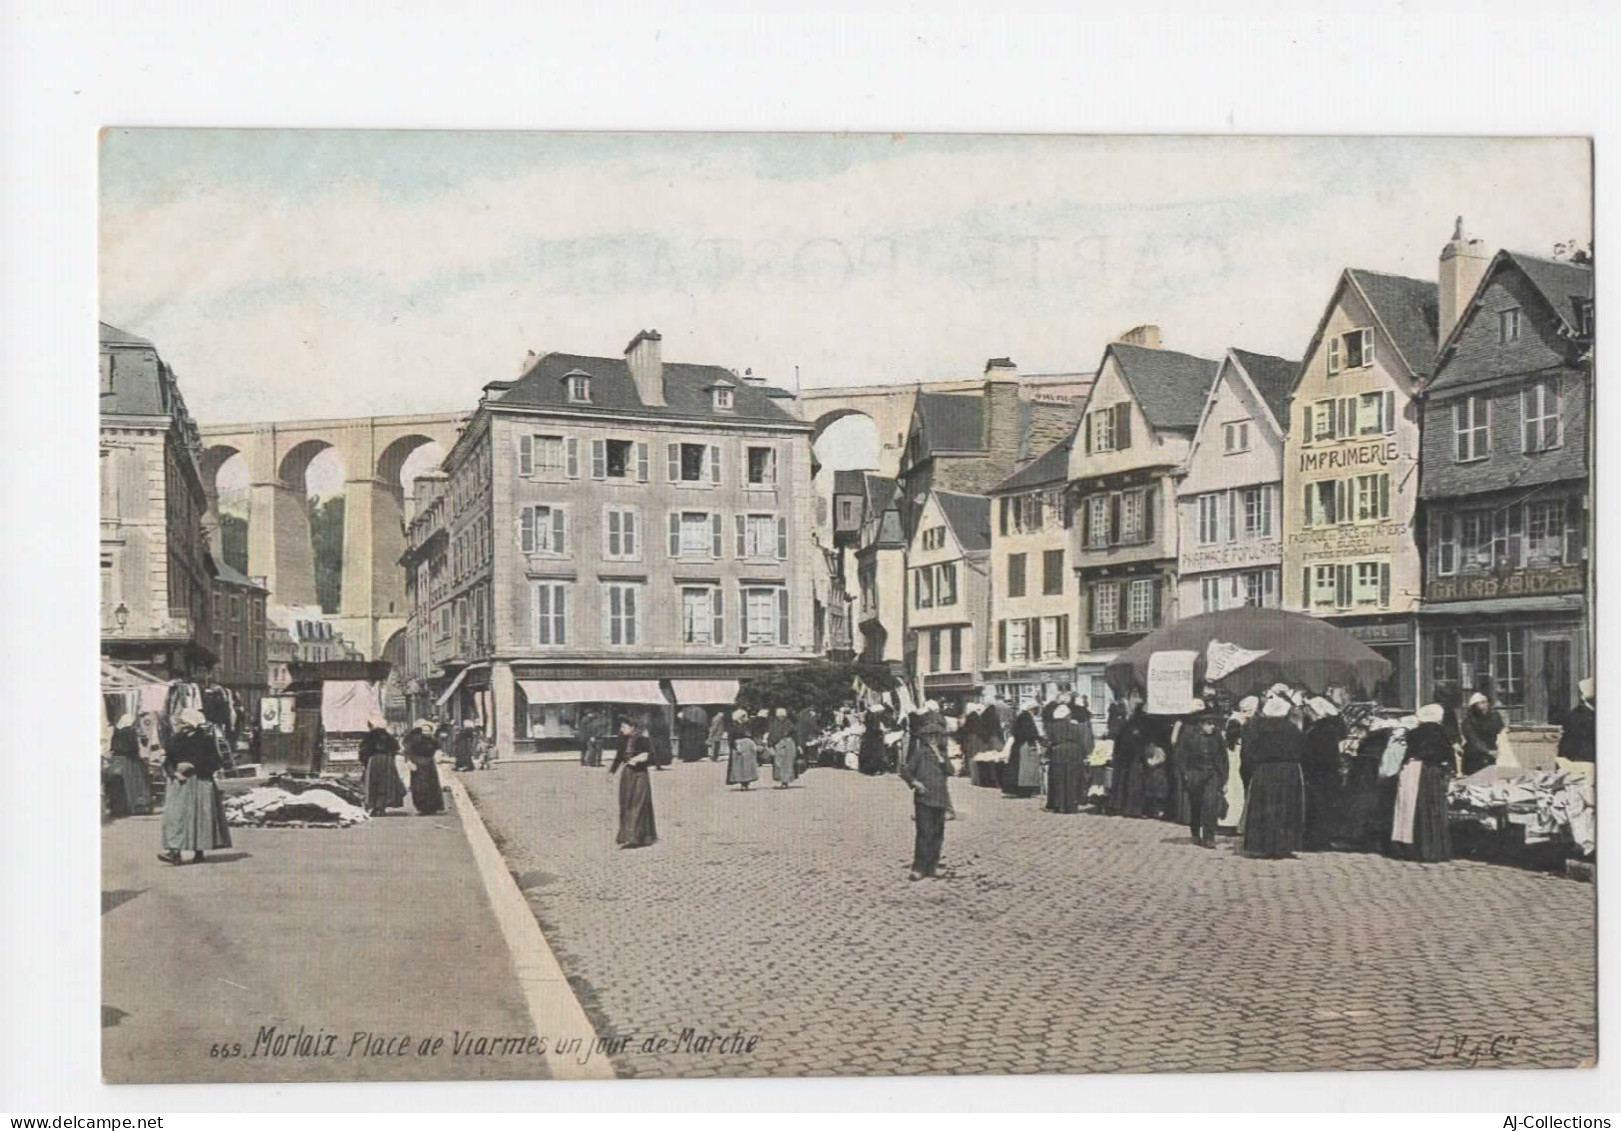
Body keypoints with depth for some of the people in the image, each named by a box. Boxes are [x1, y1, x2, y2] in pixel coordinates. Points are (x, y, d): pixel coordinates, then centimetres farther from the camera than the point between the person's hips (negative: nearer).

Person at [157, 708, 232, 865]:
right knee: (175, 814, -7)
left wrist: (193, 766, -15)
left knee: (200, 814, -1)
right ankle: (175, 851, -10)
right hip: (179, 782, 4)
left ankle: (199, 850, 8)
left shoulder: (205, 739, -3)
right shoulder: (175, 739, 10)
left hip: (200, 782, -4)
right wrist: (175, 772, -9)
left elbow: (214, 763, -7)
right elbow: (168, 761, 11)